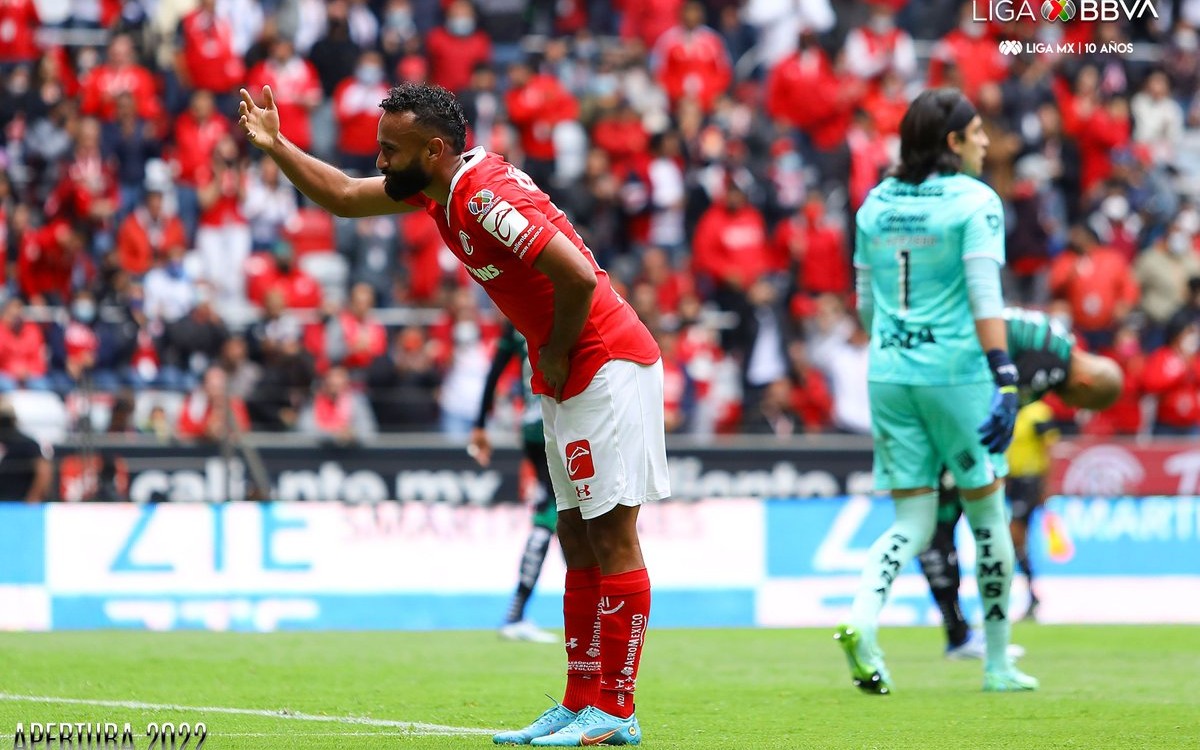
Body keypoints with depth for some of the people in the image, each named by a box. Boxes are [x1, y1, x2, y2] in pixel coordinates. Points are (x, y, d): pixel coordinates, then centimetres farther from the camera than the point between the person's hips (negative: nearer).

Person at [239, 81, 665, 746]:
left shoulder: (485, 197, -22)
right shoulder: (438, 185, 8)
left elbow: (578, 276, -29)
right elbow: (344, 197, 23)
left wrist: (555, 355, -14)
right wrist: (274, 146, 13)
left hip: (608, 367, -10)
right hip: (568, 381, 10)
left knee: (610, 535, -8)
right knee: (578, 538, 10)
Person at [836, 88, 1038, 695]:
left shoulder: (875, 204, 10)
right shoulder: (974, 201, -7)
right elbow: (984, 296, -17)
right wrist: (1003, 375, -20)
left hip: (888, 373, 5)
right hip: (955, 371, -5)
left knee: (913, 522, 8)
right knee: (987, 514, 9)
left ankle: (861, 620, -19)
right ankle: (998, 664, 16)